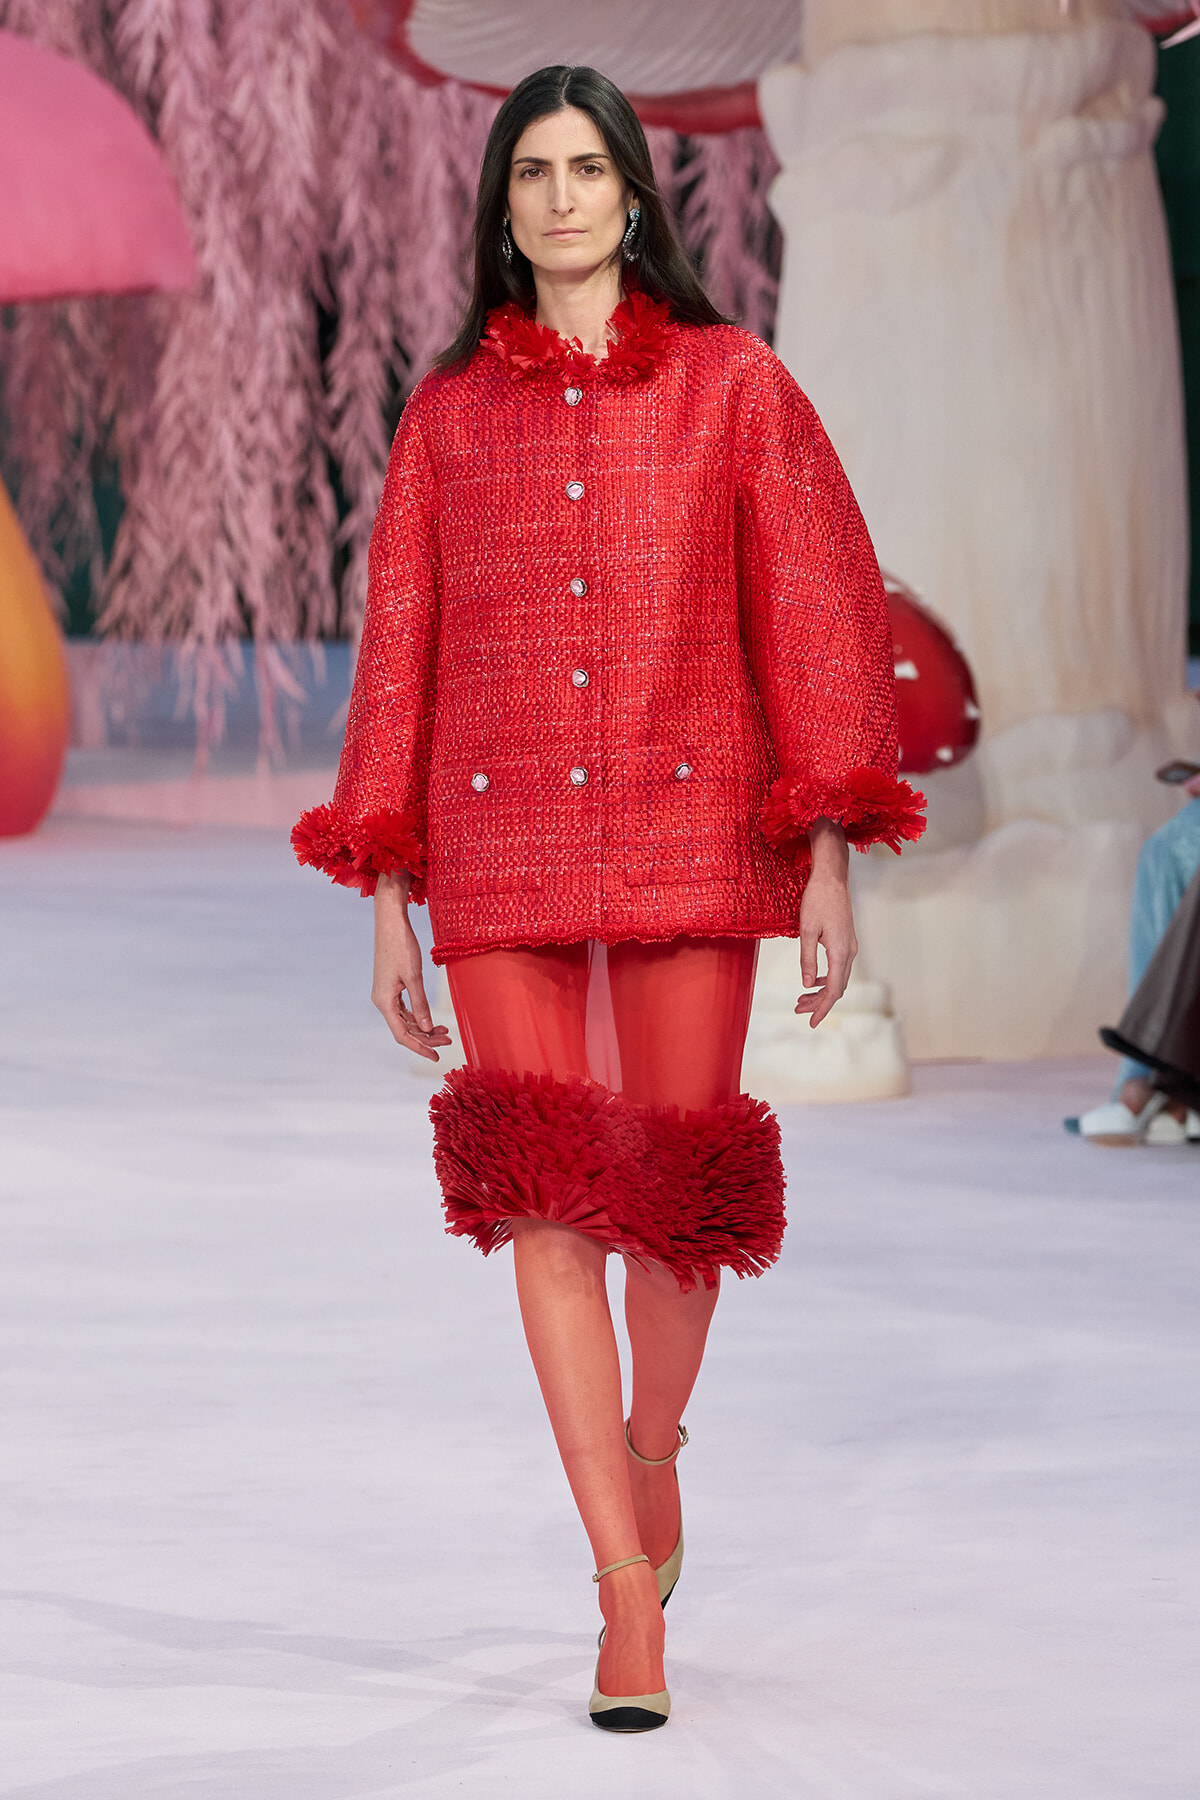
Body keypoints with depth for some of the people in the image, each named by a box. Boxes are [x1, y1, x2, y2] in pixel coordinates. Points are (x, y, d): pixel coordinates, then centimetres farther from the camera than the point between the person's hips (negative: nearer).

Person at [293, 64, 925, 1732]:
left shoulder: (735, 387, 5)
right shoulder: (448, 416, 10)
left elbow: (821, 614, 1)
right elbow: (399, 656, 10)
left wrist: (831, 856, -7)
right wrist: (389, 900, 7)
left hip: (689, 837, -1)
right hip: (505, 848, 1)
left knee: (680, 1187, 1)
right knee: (545, 1199, -6)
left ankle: (653, 1451, 33)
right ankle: (629, 1592, -2)